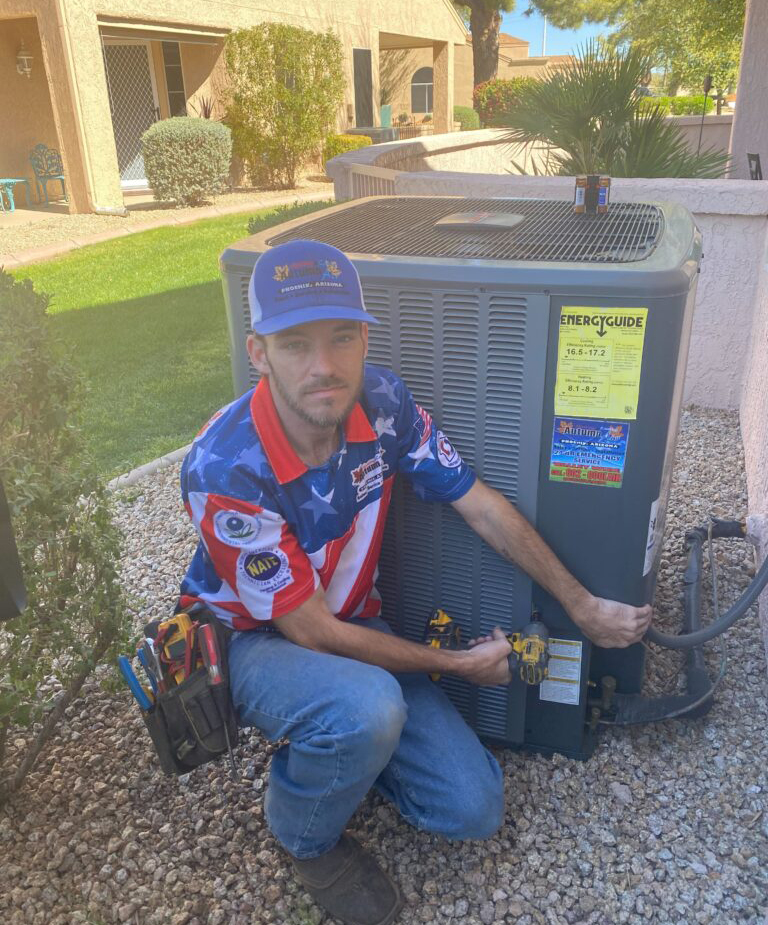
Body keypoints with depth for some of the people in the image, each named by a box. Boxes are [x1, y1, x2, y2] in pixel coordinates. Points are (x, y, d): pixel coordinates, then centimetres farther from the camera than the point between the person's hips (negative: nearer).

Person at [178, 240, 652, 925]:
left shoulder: (381, 401, -18)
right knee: (368, 707, -37)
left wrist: (585, 608, -2)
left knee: (475, 810, -4)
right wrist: (456, 664, -14)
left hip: (351, 621, 5)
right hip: (250, 640, -4)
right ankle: (308, 837, -2)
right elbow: (312, 631, -24)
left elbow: (482, 507, -7)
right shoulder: (225, 470, -32)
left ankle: (328, 745, 20)